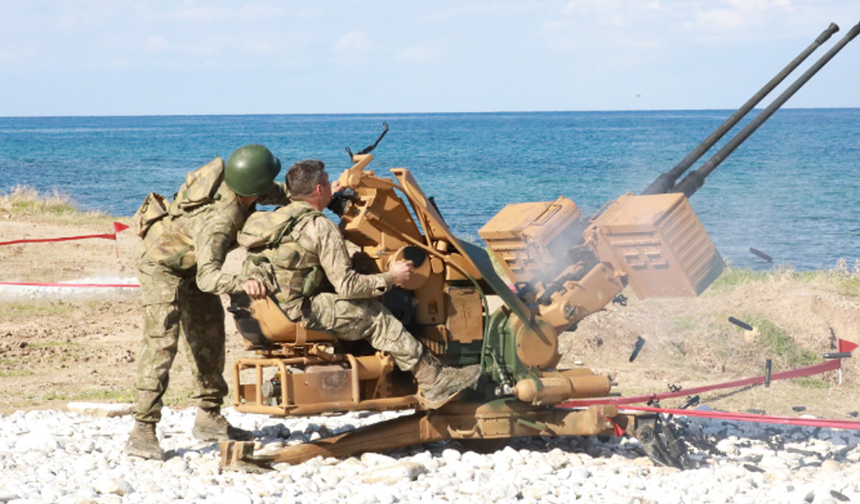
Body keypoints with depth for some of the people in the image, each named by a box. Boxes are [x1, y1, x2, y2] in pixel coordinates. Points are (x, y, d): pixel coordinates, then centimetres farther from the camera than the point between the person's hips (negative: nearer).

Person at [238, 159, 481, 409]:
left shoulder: (275, 218, 13)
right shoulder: (321, 227, -14)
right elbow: (347, 285, -16)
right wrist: (390, 278, -5)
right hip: (298, 312, -9)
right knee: (375, 318, -3)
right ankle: (435, 381, -2)